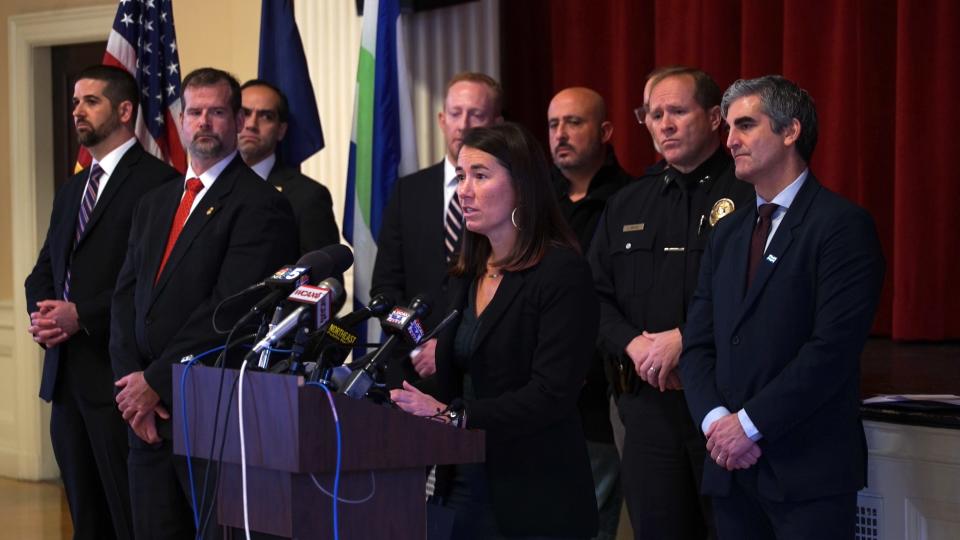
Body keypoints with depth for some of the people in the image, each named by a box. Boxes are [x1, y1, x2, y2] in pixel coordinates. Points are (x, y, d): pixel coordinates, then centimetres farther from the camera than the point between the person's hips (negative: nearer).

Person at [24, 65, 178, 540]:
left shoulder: (156, 181, -8)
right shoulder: (71, 190, 20)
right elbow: (42, 270, 22)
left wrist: (82, 316, -17)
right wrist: (41, 312, 0)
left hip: (116, 375, -8)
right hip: (67, 376, 8)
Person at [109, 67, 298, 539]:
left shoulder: (261, 204, -7)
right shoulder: (154, 204, 19)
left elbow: (228, 309, -15)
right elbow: (126, 297, 12)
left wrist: (155, 382, -13)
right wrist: (131, 385, -3)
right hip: (147, 415, 7)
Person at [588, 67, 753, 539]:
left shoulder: (750, 194, -3)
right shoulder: (625, 207, 17)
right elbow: (596, 296, 14)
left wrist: (685, 338, -17)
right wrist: (633, 343, -5)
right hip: (649, 406, 5)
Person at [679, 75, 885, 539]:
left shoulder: (843, 225, -6)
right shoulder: (728, 234, 16)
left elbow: (833, 348, -15)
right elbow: (698, 344, 12)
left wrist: (749, 423, -14)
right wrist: (715, 421, -7)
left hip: (809, 471, -6)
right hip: (731, 470, 6)